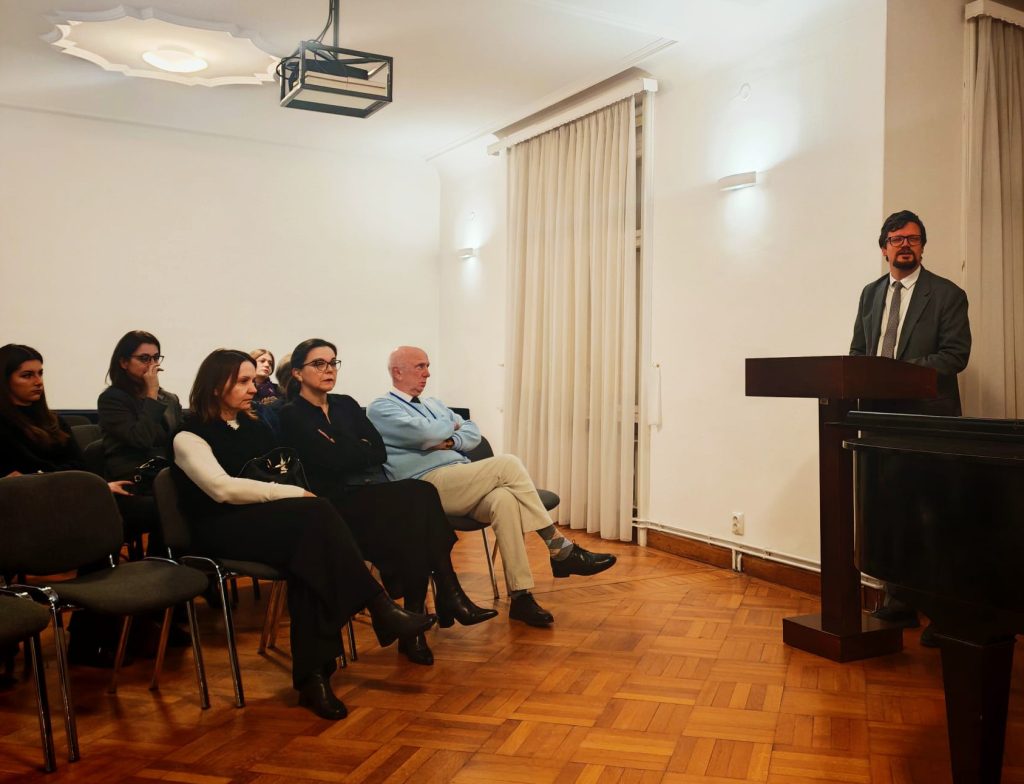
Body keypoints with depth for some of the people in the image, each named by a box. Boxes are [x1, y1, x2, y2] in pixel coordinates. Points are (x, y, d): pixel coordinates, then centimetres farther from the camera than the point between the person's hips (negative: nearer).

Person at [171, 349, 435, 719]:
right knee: (318, 514, -31)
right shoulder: (190, 436, -3)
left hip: (270, 524, 6)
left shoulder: (254, 427, 18)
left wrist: (295, 495, -6)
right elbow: (222, 488, -18)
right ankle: (381, 610, -25)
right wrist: (294, 493, -19)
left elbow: (277, 473, 18)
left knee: (313, 548, -32)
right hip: (224, 531, -5)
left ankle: (313, 675, -33)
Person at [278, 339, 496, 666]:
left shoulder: (346, 405, 20)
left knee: (421, 494, -28)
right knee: (419, 497, -30)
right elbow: (332, 461, -13)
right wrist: (362, 448, 2)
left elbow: (380, 452, 9)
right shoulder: (292, 415, 1)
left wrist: (347, 451, -6)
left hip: (373, 492, 6)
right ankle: (449, 598, -23)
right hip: (338, 502, -6)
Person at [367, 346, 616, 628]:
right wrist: (451, 425, 4)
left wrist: (451, 441, -4)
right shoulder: (381, 408, 3)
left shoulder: (433, 404, 28)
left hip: (460, 485, 7)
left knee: (504, 499, -28)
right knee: (508, 464, -23)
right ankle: (561, 550, -17)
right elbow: (423, 432, -16)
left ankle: (521, 596, -28)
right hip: (429, 485, -7)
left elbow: (473, 433, 17)